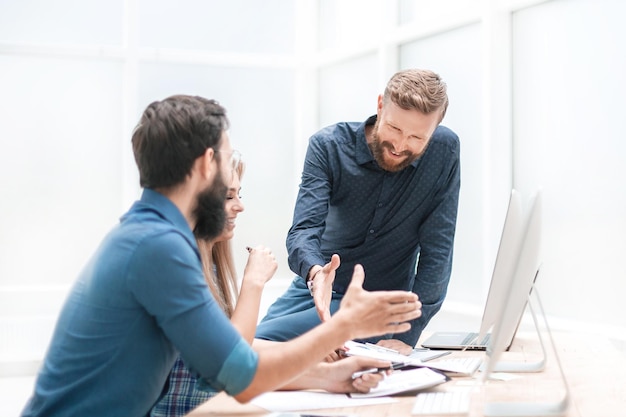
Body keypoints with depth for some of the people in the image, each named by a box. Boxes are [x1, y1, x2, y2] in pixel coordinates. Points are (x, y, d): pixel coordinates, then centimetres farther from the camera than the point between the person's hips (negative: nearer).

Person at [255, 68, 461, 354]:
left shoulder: (444, 151, -16)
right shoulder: (328, 146, -13)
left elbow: (437, 252, -15)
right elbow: (304, 230, -22)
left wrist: (407, 335, -23)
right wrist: (315, 272, -47)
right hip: (313, 285, 3)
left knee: (259, 343, -21)